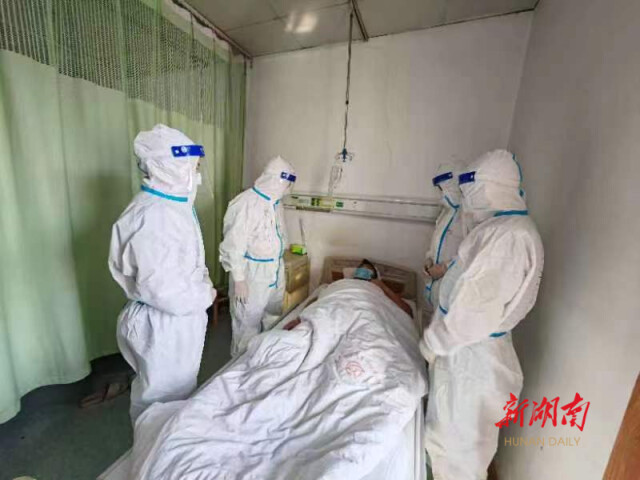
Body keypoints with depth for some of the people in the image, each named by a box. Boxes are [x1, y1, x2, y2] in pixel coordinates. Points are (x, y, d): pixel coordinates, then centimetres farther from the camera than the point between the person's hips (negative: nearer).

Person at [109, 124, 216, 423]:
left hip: (182, 317, 10)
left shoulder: (175, 204, 5)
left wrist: (203, 285, 3)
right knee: (162, 399, 16)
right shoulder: (152, 216, -27)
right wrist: (204, 297, -16)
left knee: (181, 389, 30)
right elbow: (160, 287, -30)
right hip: (163, 323, -10)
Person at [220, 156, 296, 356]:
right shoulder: (245, 203, -21)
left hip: (275, 272, 8)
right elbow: (233, 245, -20)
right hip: (252, 275, -8)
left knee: (274, 318, 22)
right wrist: (239, 279, -18)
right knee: (247, 323, 10)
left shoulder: (275, 202, 6)